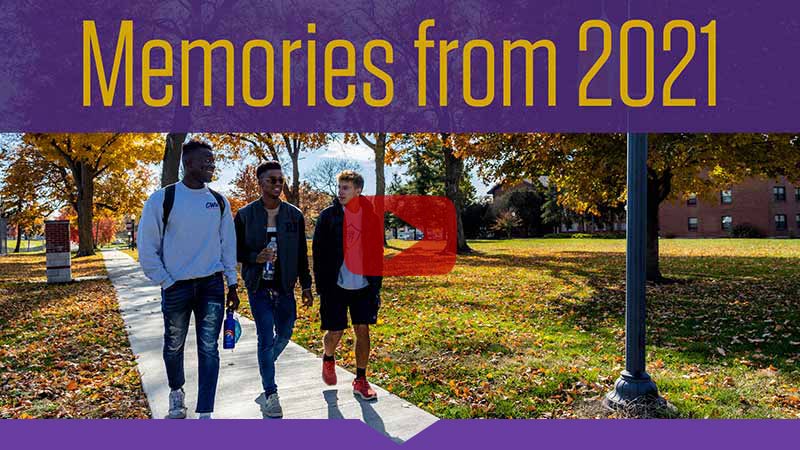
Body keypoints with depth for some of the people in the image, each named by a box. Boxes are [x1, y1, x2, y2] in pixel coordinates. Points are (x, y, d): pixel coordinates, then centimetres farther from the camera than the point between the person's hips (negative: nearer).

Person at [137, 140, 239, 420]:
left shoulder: (219, 201, 4)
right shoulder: (163, 199, -6)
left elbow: (228, 244, 9)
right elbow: (147, 248, -3)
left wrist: (232, 285, 6)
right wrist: (166, 283, -6)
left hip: (212, 286, 2)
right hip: (176, 287, -1)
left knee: (209, 349, 1)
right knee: (174, 347, 16)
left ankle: (205, 413, 9)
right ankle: (176, 391, 44)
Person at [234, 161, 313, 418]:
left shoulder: (294, 215, 3)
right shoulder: (245, 215, -3)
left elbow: (302, 254, 7)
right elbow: (235, 251, 1)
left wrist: (306, 285, 5)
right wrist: (256, 257, -19)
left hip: (284, 287, 3)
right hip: (258, 288, -3)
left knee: (285, 334, 13)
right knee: (266, 338, -4)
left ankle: (266, 365, 45)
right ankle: (270, 393, 11)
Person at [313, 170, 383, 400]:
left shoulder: (371, 215, 2)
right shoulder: (328, 215, -4)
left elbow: (377, 252, 8)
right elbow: (318, 252, -3)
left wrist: (376, 286, 6)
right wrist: (322, 287, -7)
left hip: (363, 286, 2)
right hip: (336, 285, -2)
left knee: (363, 331, 4)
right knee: (335, 332, 4)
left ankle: (360, 380, 19)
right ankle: (328, 359, 38)